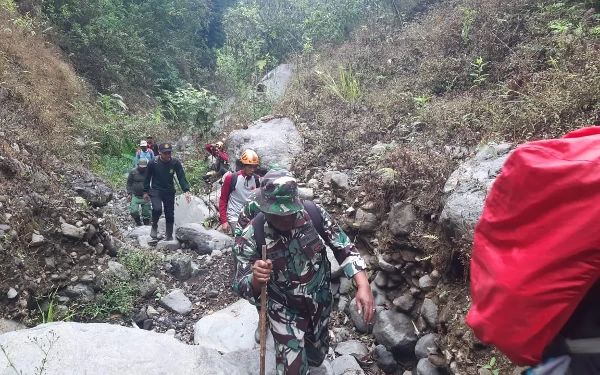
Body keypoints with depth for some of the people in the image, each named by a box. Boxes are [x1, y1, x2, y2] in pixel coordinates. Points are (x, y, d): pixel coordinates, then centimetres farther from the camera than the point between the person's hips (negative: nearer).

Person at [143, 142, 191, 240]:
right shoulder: (152, 163, -17)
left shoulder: (176, 163, -15)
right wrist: (145, 191, 3)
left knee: (170, 214, 7)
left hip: (170, 191, 2)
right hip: (155, 190, -2)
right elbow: (147, 177, -4)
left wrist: (186, 191, -26)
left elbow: (181, 177, -13)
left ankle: (169, 236, 23)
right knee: (157, 209, -24)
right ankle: (154, 226, 6)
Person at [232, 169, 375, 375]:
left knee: (318, 353, 28)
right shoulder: (251, 238, -28)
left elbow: (344, 247, -14)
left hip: (321, 300, 3)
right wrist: (256, 280, -47)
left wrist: (363, 286, -25)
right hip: (285, 309, -3)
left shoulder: (314, 213, -24)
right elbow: (241, 287, -23)